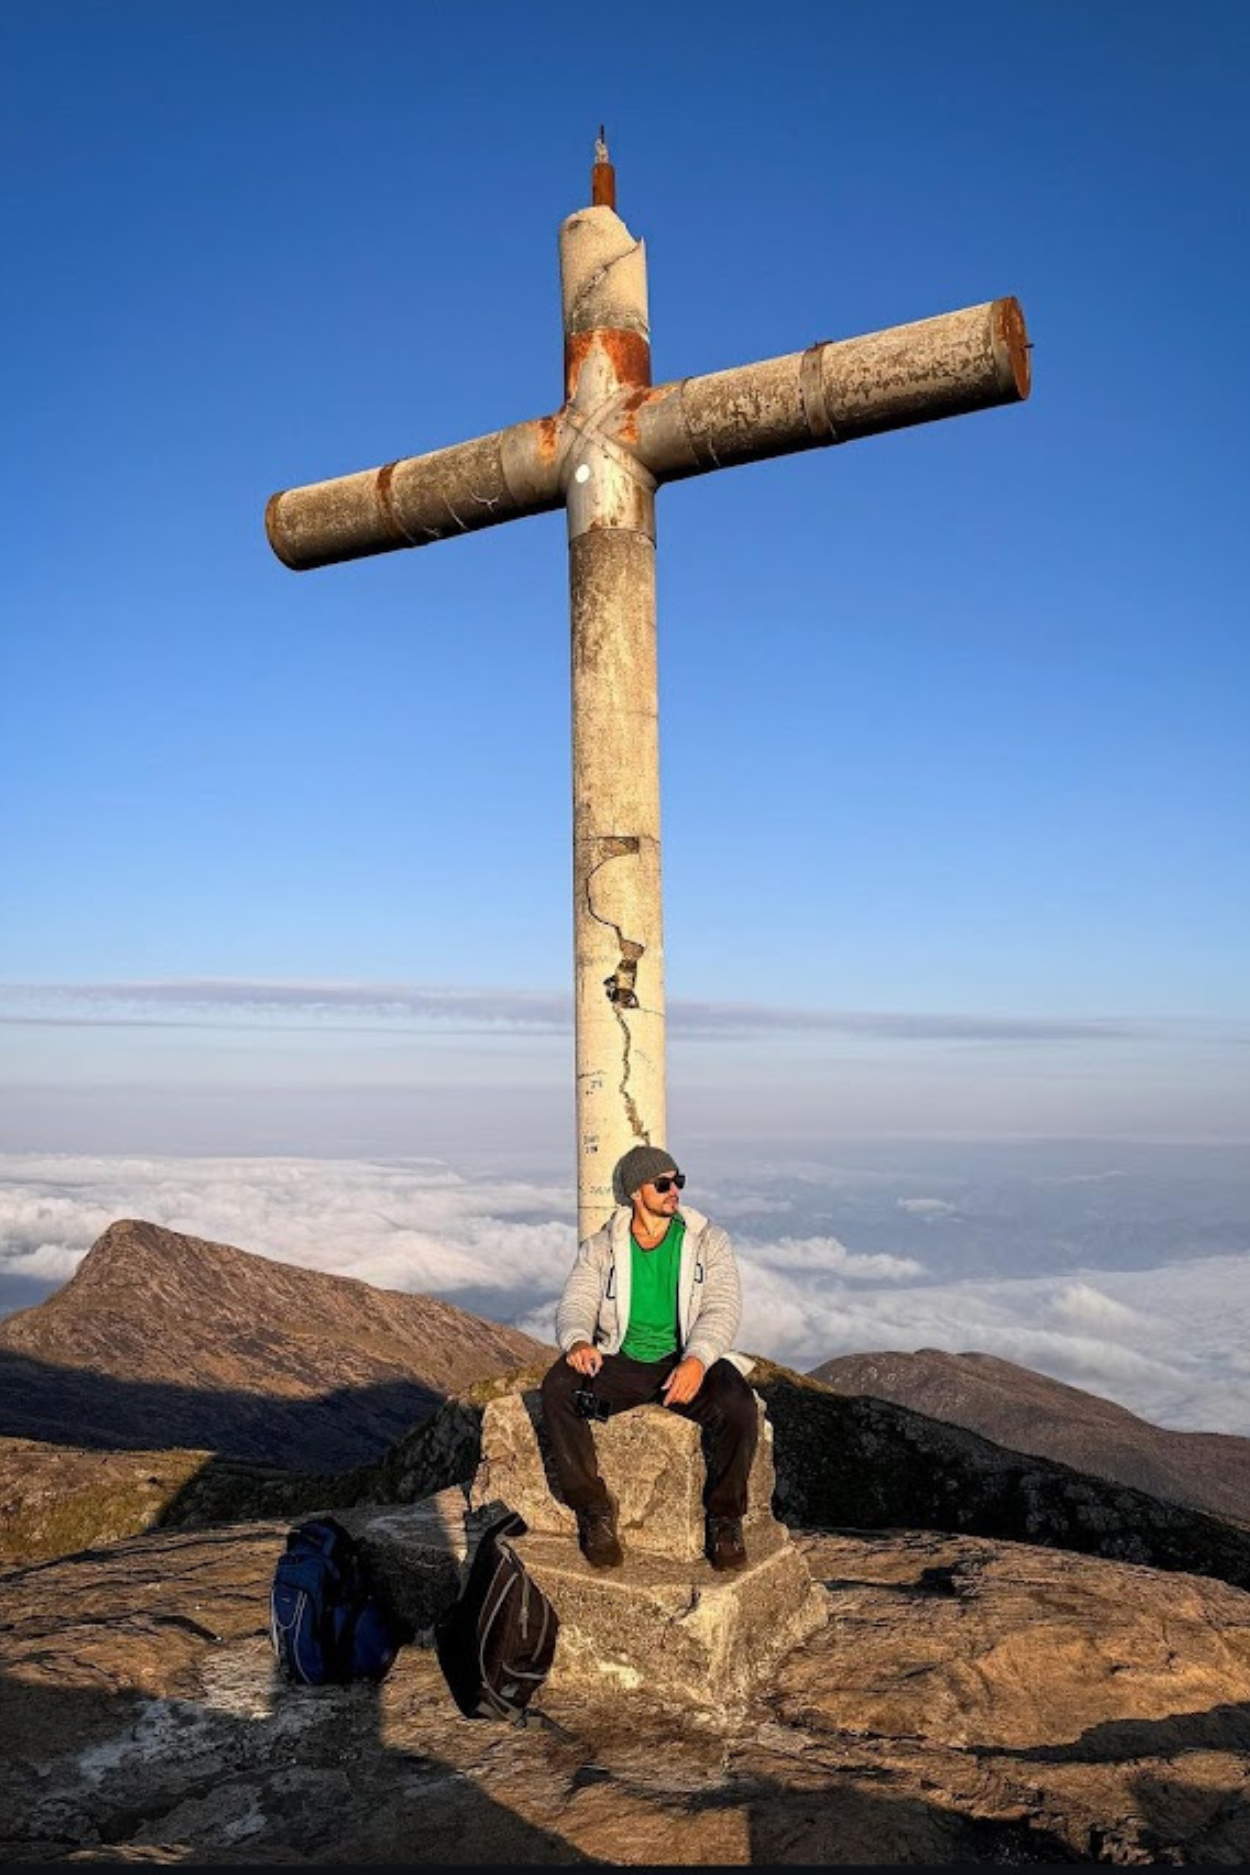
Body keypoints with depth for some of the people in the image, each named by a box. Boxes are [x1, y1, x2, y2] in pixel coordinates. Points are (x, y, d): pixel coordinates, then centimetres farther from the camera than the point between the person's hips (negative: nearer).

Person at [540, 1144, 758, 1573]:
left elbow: (722, 1308, -8)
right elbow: (576, 1304, -3)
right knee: (557, 1388, -27)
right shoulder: (600, 1248, 6)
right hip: (620, 1362, 1)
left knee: (738, 1405, -32)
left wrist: (697, 1359, -29)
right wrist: (577, 1340, -30)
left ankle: (725, 1517, -7)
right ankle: (594, 1510, -11)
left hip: (689, 1363, -1)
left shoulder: (709, 1241, 3)